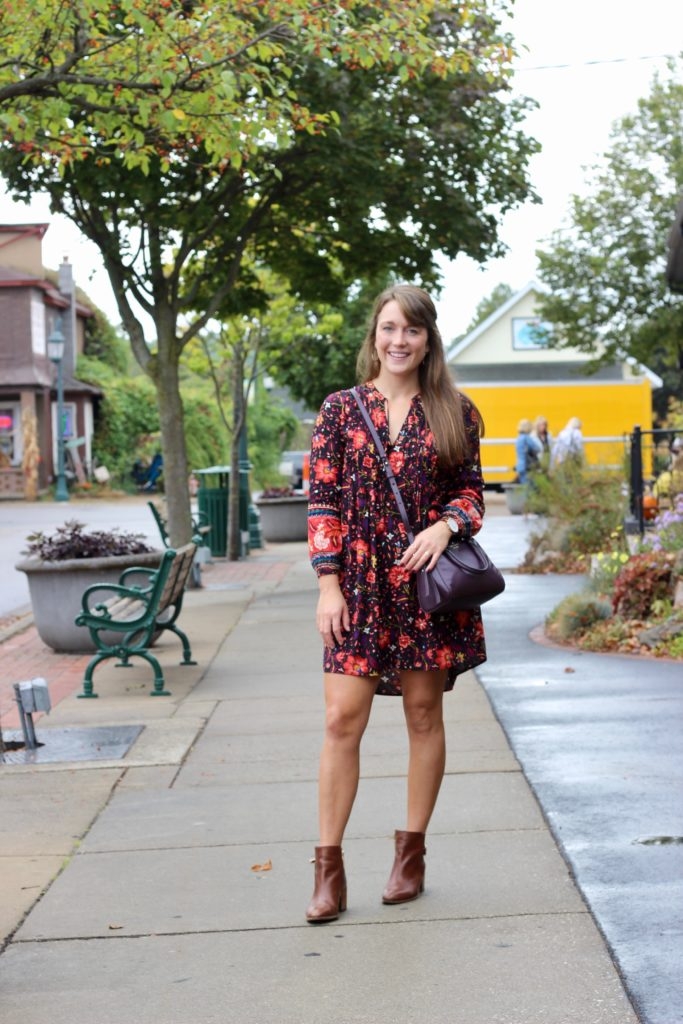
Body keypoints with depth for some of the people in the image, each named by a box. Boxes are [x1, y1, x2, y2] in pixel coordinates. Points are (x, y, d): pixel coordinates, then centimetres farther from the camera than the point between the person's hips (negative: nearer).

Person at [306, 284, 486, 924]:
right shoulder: (341, 409, 4)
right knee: (342, 719, -5)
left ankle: (411, 852, 22)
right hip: (359, 585, 0)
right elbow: (322, 501, 2)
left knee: (424, 714, 8)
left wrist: (447, 524, -13)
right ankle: (329, 870, 1)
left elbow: (471, 490, 10)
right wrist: (328, 584, -5)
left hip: (428, 583, 1)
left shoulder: (454, 413, 5)